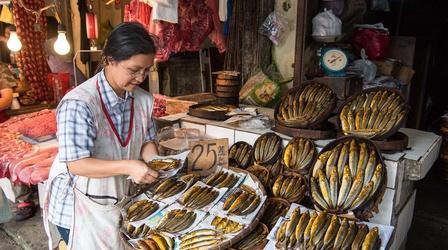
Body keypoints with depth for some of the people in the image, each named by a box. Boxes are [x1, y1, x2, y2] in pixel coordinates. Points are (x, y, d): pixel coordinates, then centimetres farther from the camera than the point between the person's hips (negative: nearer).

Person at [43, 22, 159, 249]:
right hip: (80, 208, -6)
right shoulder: (78, 104, -27)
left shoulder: (143, 100, -8)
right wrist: (127, 166, -36)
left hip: (120, 202, 6)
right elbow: (76, 164, -27)